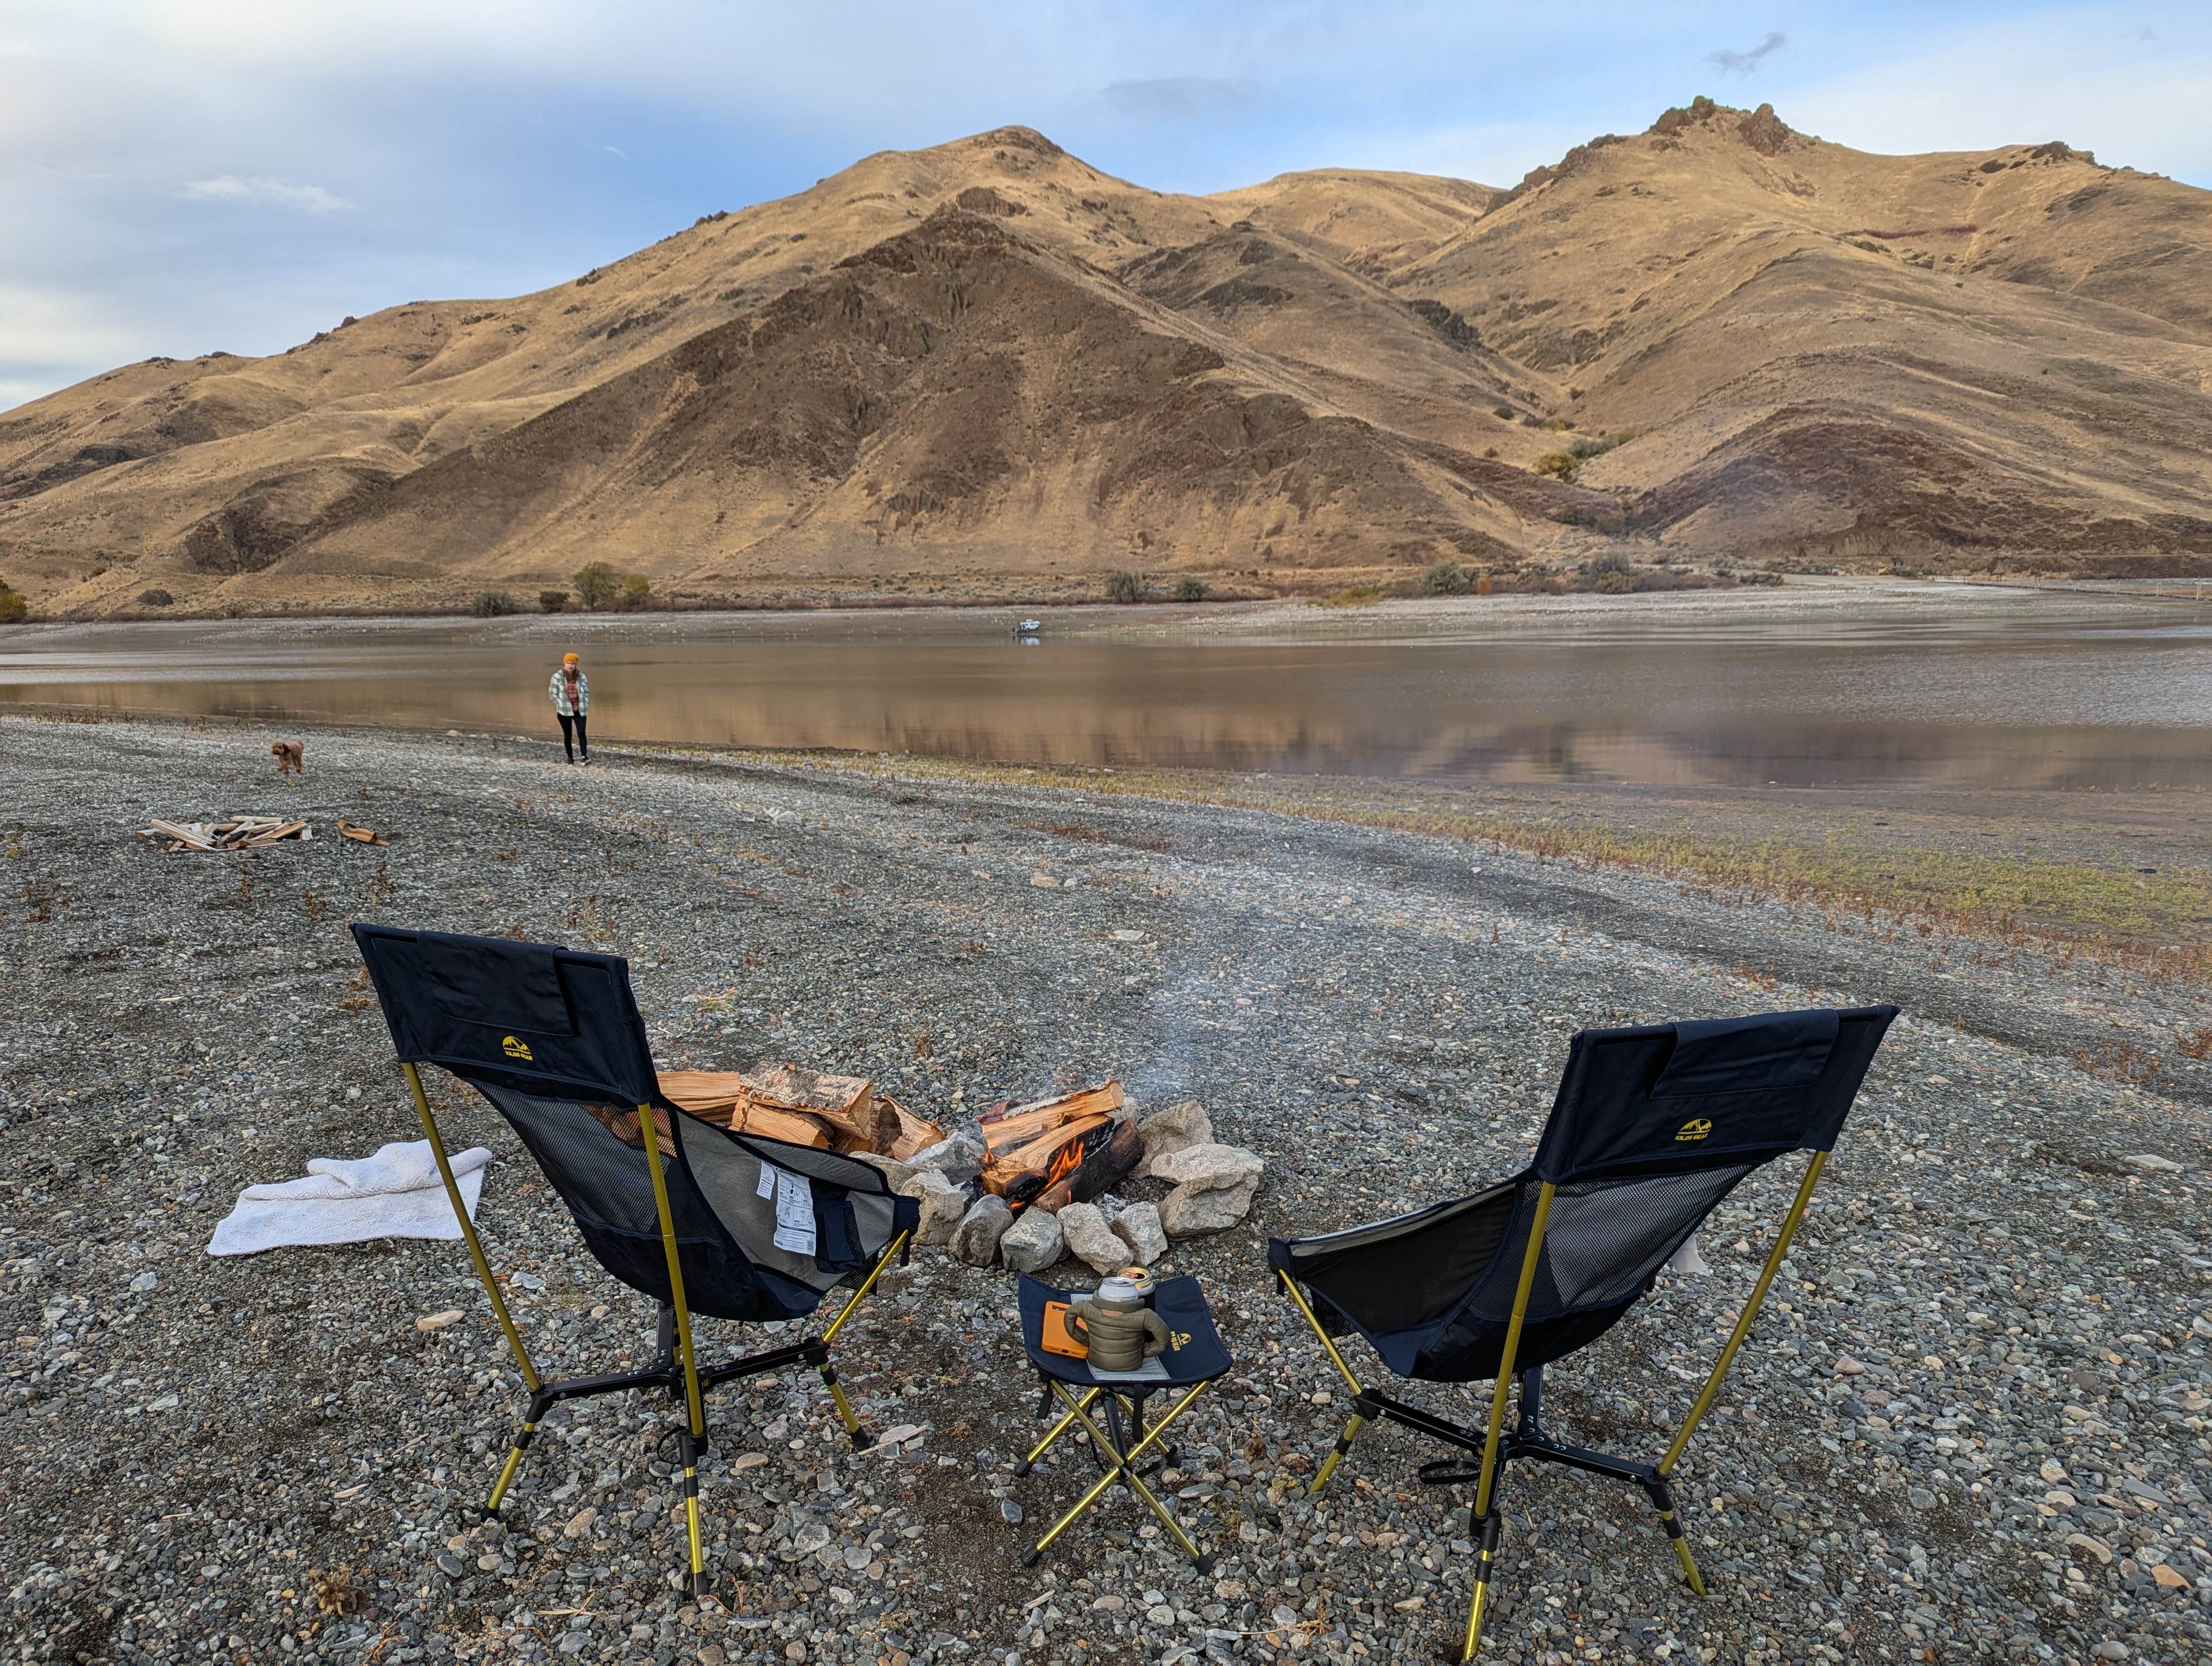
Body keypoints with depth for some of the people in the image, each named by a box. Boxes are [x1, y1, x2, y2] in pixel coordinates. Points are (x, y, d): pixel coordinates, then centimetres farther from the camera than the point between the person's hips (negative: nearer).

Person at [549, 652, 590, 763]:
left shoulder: (582, 677, 2)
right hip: (564, 711, -1)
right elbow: (552, 693, 0)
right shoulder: (557, 677, -5)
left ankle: (585, 756, -17)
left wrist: (585, 704, 2)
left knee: (581, 733, -13)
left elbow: (587, 692, 13)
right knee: (568, 735, 8)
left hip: (580, 711, 1)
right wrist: (561, 704, -8)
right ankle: (571, 757, 18)